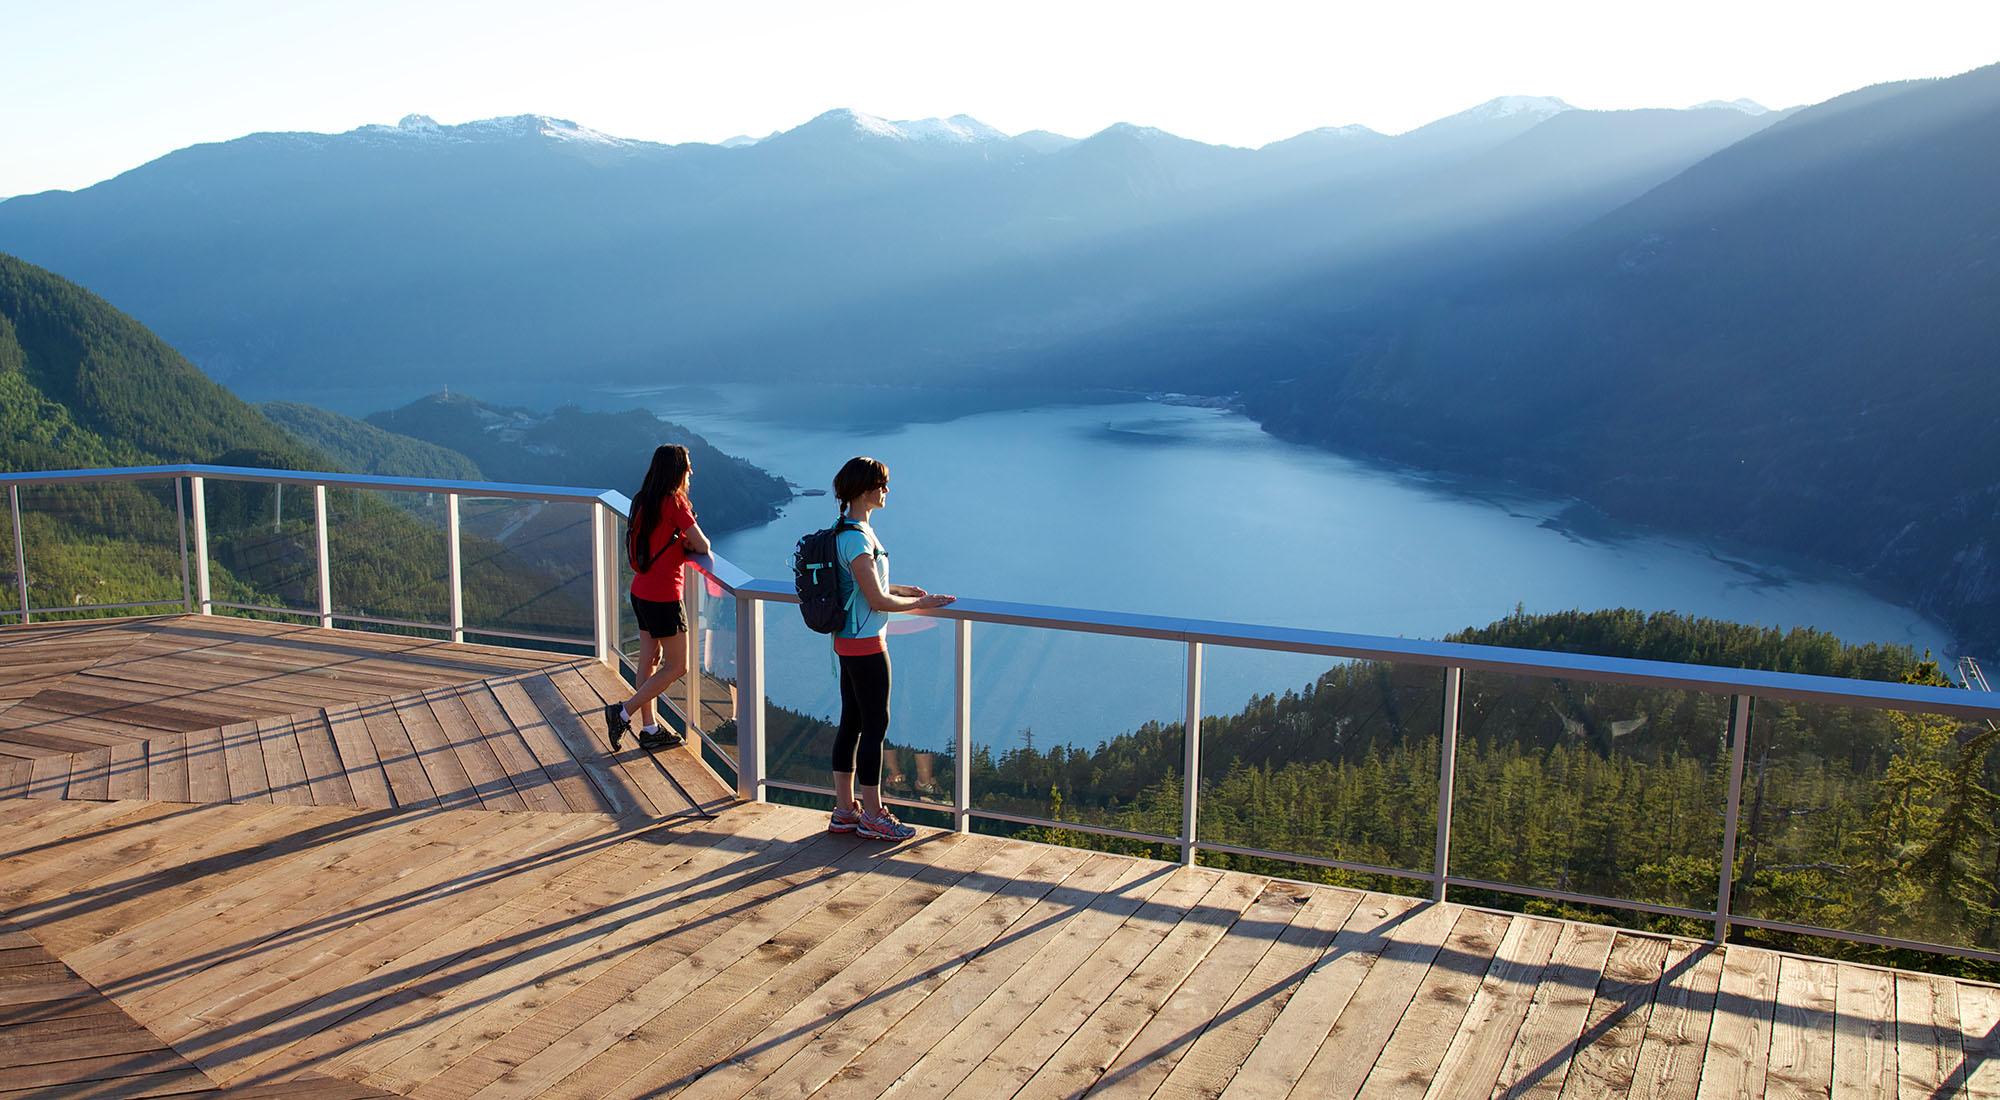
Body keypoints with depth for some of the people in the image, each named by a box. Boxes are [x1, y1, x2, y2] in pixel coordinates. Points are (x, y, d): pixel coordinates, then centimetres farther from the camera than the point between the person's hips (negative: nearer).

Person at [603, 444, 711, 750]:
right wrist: (697, 542, 8)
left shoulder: (644, 500, 8)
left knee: (650, 660, 14)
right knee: (677, 666, 1)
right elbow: (702, 546, -15)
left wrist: (684, 543, -2)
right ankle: (623, 713, 0)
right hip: (664, 597, -9)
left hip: (641, 592, 9)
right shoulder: (674, 501, -16)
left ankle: (649, 729, 21)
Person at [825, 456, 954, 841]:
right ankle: (872, 816, 7)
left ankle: (845, 809, 21)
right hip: (866, 644, -10)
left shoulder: (853, 530, 11)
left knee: (852, 723, 14)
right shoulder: (857, 537, -20)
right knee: (875, 725, -1)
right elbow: (877, 600, -20)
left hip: (849, 641, 10)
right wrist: (920, 604, -9)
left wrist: (902, 589, 18)